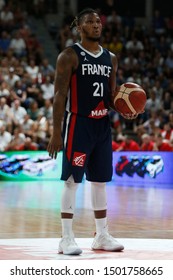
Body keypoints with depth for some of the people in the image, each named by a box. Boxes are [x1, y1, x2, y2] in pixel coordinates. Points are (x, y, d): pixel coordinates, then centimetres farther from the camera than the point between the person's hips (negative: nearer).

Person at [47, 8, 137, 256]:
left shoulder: (110, 59, 12)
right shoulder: (69, 56, -7)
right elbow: (60, 95, -10)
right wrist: (56, 132, -16)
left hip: (102, 125, 6)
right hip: (78, 123, -6)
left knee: (100, 181, 11)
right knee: (72, 181, -6)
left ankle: (102, 236, 18)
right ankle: (67, 238, -3)